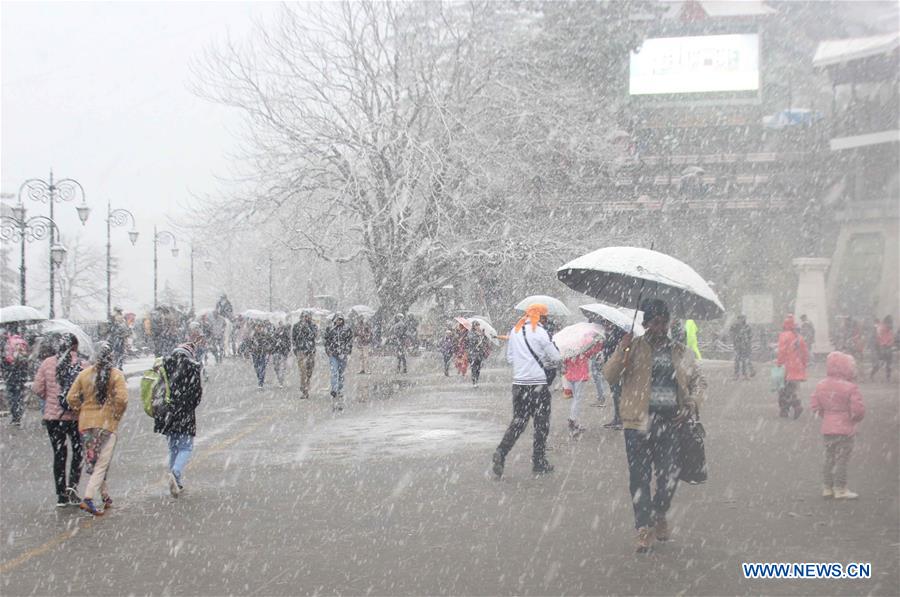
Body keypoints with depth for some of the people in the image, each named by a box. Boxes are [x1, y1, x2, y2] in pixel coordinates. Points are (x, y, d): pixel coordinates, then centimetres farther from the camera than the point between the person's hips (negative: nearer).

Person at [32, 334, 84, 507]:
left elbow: (37, 388, -1)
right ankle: (72, 486, -2)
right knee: (78, 452, 14)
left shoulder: (47, 363, -3)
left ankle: (61, 495, 13)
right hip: (76, 415, -2)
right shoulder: (80, 364, -10)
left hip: (53, 415, 2)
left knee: (59, 454, 11)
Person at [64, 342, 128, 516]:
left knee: (94, 461, 17)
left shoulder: (84, 374, 2)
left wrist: (81, 414, 12)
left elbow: (71, 398, -1)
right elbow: (122, 398, -18)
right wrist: (117, 416, -2)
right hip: (107, 424, -4)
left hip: (86, 423, 4)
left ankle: (106, 496, 26)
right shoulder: (116, 375, -8)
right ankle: (88, 498, -15)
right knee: (102, 464, -1)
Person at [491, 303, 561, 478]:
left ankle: (501, 452, -8)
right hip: (538, 384, -5)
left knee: (518, 421, 12)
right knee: (541, 424, 7)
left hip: (518, 383, 5)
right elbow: (556, 359, -8)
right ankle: (539, 463, 12)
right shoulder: (540, 333, -10)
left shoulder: (514, 331, 8)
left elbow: (509, 358, 13)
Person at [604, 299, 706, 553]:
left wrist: (692, 404, -3)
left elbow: (699, 381, 16)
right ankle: (644, 528, 5)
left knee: (669, 475, 1)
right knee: (639, 476, -3)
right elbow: (610, 376, -3)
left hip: (671, 420, 2)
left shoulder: (681, 352, 14)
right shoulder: (633, 348, 6)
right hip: (640, 420, -2)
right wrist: (622, 351, -19)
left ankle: (659, 515, 28)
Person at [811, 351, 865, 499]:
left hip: (827, 429, 6)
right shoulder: (850, 388, -16)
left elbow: (814, 405, 7)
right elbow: (858, 409, -17)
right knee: (841, 459, 1)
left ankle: (827, 487, 19)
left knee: (829, 458, 15)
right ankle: (840, 489, 4)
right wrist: (856, 418, 4)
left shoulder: (820, 386, 3)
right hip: (845, 430, -6)